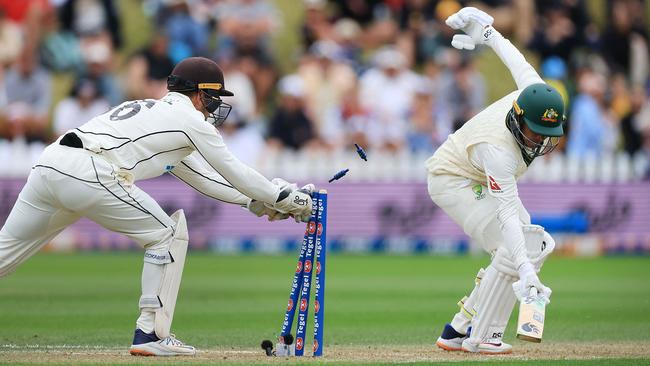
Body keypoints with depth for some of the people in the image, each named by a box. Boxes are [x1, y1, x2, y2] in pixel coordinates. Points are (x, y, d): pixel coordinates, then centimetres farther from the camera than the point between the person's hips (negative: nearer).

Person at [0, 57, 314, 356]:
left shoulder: (149, 110, 37)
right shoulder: (191, 119, 11)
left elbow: (201, 178, 39)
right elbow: (234, 172, 15)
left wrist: (256, 201, 38)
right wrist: (284, 199, 26)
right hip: (88, 174, -8)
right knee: (167, 235, 8)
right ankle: (150, 335, 7)